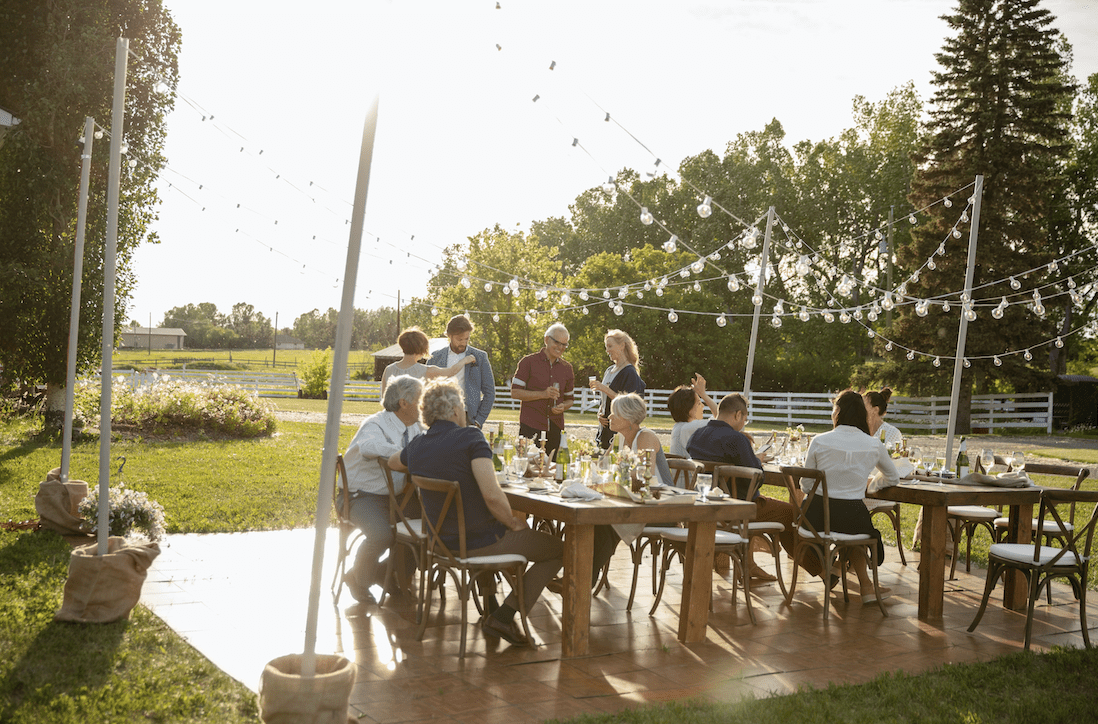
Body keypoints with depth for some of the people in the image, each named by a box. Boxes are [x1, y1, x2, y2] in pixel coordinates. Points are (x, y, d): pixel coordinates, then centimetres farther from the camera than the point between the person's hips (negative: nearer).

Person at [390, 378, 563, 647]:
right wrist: (513, 523, -10)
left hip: (441, 543, 8)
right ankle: (503, 616, -4)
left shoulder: (417, 446, 4)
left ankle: (490, 609, 25)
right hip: (479, 542, -8)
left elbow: (392, 462, 30)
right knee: (560, 549, 5)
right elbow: (492, 495, -28)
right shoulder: (469, 437, -17)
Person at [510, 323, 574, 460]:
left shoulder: (567, 368, 14)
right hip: (531, 426, -4)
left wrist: (563, 406, -3)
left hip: (555, 428, 4)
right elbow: (515, 392, -4)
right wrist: (543, 394, -15)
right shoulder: (529, 362, 1)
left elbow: (569, 399, 22)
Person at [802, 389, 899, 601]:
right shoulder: (874, 445, 0)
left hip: (816, 519, 1)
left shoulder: (819, 441, -3)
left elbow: (805, 487, 4)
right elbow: (893, 479, 18)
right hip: (851, 517, -1)